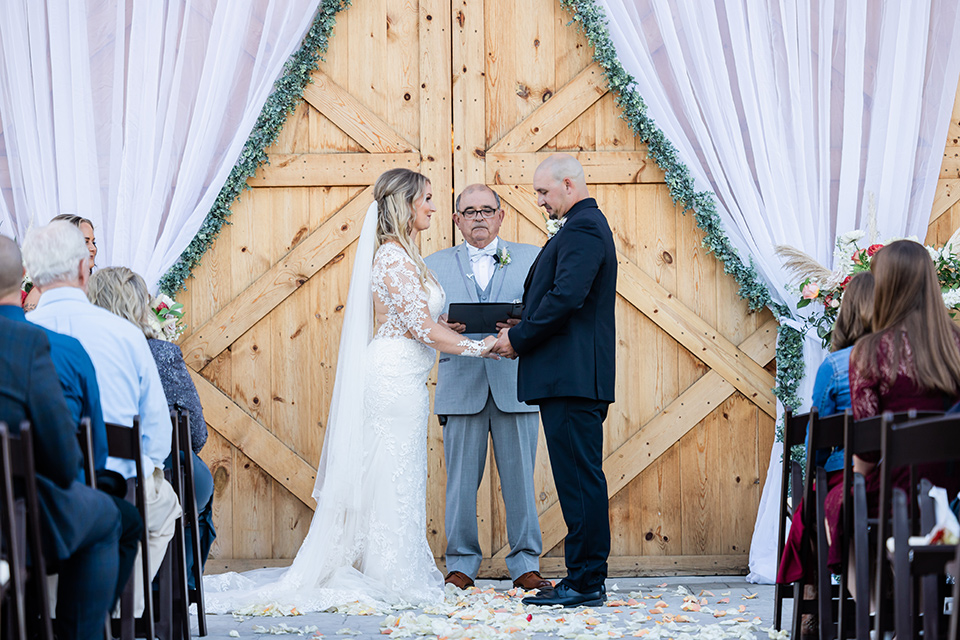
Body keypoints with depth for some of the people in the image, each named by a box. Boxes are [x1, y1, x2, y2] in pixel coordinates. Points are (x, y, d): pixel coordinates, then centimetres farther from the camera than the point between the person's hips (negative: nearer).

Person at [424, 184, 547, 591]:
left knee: (521, 478, 0)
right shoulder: (436, 265, 14)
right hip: (461, 385, 0)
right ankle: (461, 563, 10)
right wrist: (442, 326, -14)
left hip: (515, 386, 0)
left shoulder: (529, 259, 12)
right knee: (461, 481, 1)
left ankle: (525, 564, 8)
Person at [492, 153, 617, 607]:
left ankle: (585, 582, -6)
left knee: (580, 479, -8)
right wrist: (522, 333, 10)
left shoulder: (583, 227, -12)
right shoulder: (586, 225, 21)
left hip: (572, 378, -11)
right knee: (580, 479, 11)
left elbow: (566, 298, -21)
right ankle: (585, 580, 14)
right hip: (571, 378, 11)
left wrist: (518, 338, -11)